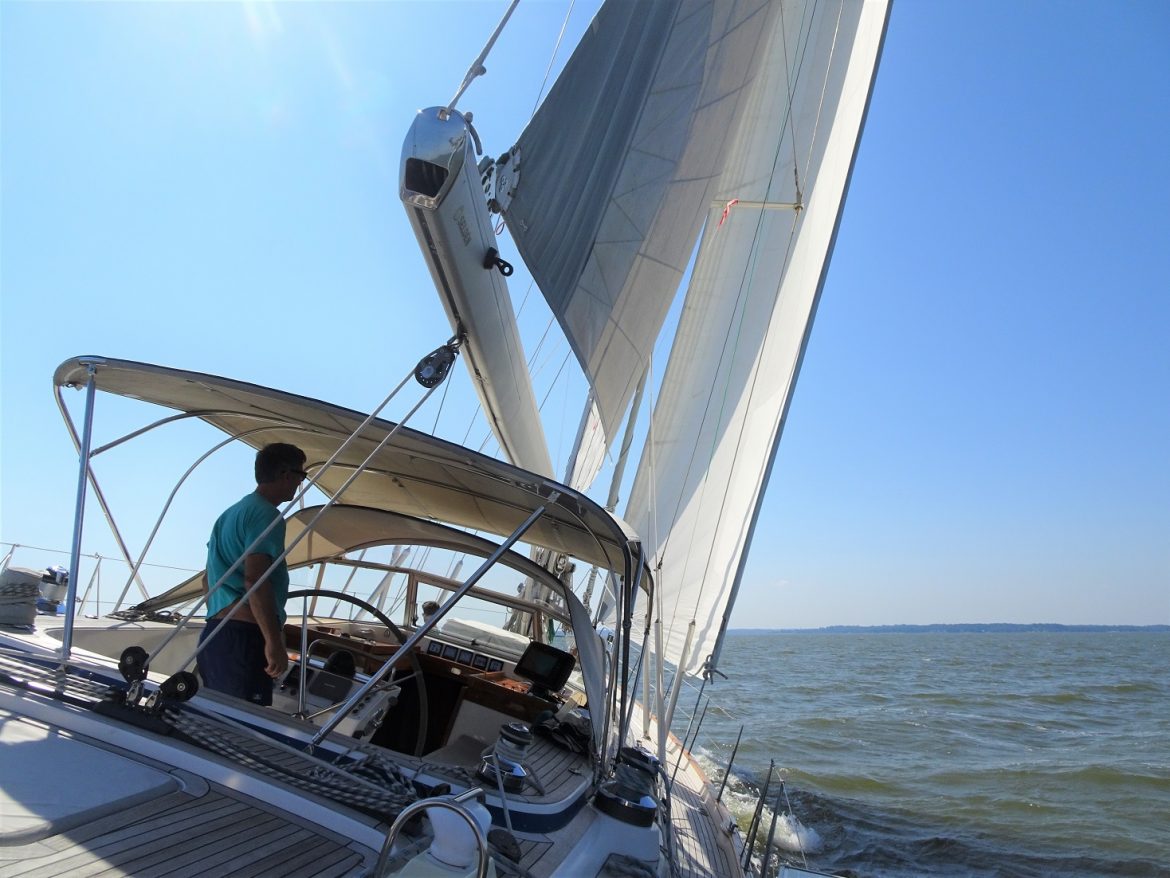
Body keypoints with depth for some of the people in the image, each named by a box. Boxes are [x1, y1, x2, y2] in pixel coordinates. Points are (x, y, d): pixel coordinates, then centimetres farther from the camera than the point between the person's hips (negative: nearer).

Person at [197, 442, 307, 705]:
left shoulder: (230, 513, 20)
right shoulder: (267, 515, -10)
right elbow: (254, 579, -21)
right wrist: (275, 642, -22)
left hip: (214, 634, 10)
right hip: (244, 637, -10)